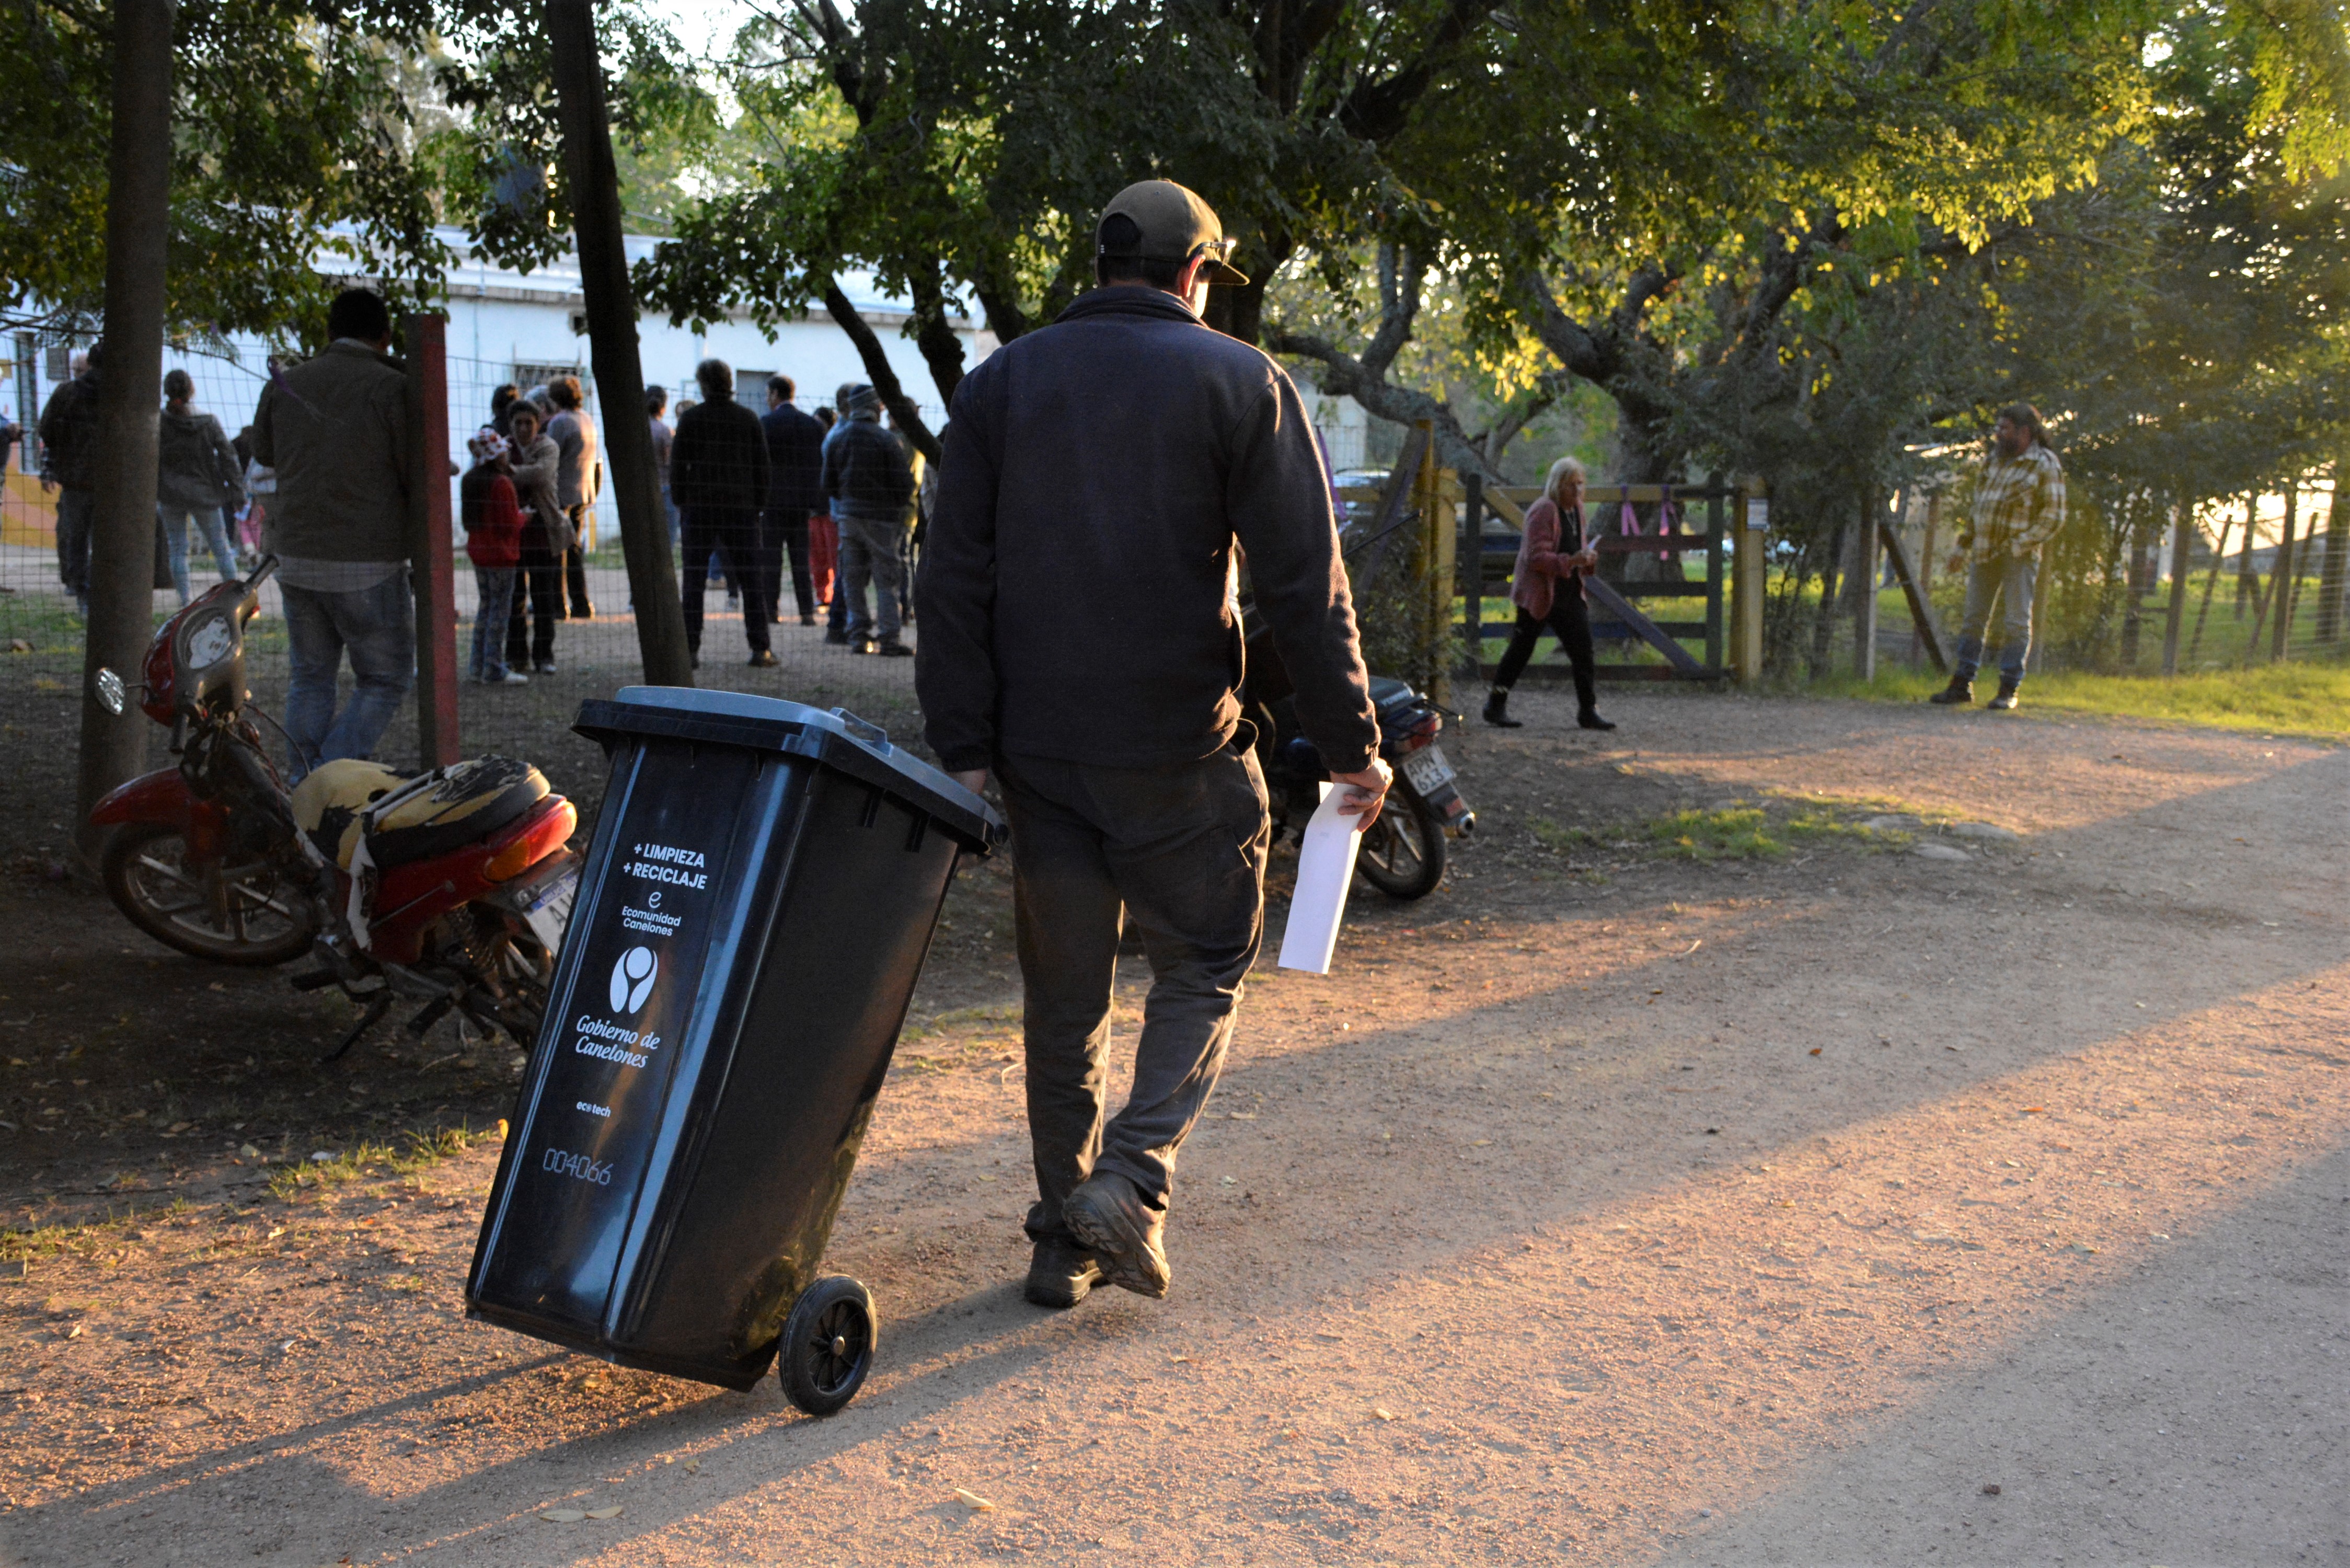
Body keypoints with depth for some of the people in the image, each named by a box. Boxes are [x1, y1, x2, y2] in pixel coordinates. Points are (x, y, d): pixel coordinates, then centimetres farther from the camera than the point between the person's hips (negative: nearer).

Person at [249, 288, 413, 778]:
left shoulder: (284, 384, 7)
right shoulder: (392, 387, -10)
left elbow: (263, 452, 23)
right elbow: (420, 474, -7)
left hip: (296, 557, 5)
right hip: (367, 565, -5)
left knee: (309, 679, 15)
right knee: (385, 681, 5)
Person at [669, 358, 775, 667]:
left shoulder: (690, 418, -2)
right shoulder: (748, 418, 3)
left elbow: (678, 465, -1)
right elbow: (763, 466, 4)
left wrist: (682, 502, 9)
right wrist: (758, 503, 12)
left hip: (700, 508, -1)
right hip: (742, 508, 1)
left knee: (694, 580, 3)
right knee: (751, 579, 4)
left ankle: (690, 649, -1)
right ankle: (760, 649, 0)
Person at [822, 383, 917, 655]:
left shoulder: (836, 438, 4)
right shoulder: (888, 440, -12)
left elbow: (828, 484, 8)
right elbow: (904, 484, -11)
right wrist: (900, 505, 9)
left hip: (848, 516, 5)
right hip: (881, 517, -5)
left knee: (853, 579, 12)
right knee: (886, 580, -1)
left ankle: (859, 635, 11)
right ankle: (888, 639, -4)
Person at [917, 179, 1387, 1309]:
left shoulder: (1002, 381, 8)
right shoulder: (1241, 384, -2)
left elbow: (955, 580, 1)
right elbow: (1305, 587, -6)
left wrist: (961, 745, 0)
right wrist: (1351, 743, 0)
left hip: (1039, 750, 3)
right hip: (1179, 750, -3)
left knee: (1062, 994, 13)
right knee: (1205, 963, 14)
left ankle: (1064, 1238, 20)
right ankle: (1133, 1177, -5)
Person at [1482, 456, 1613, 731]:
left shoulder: (1576, 509, 12)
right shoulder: (1544, 511, -15)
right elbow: (1536, 556, -21)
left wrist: (1587, 559, 1)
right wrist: (1570, 561, -31)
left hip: (1568, 594, 8)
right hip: (1539, 594, -8)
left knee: (1583, 651, -1)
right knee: (1521, 650, 1)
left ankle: (1588, 711, 4)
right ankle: (1495, 708, 13)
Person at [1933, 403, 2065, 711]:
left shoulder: (2045, 466, -6)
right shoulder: (1994, 460, 14)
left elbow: (2054, 517, -9)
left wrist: (2019, 545, -16)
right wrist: (1963, 545, 16)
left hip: (2019, 555, -6)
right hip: (1984, 552, 6)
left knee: (2017, 622, -3)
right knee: (1974, 618, 6)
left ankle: (2009, 690, 0)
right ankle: (1962, 685, 10)